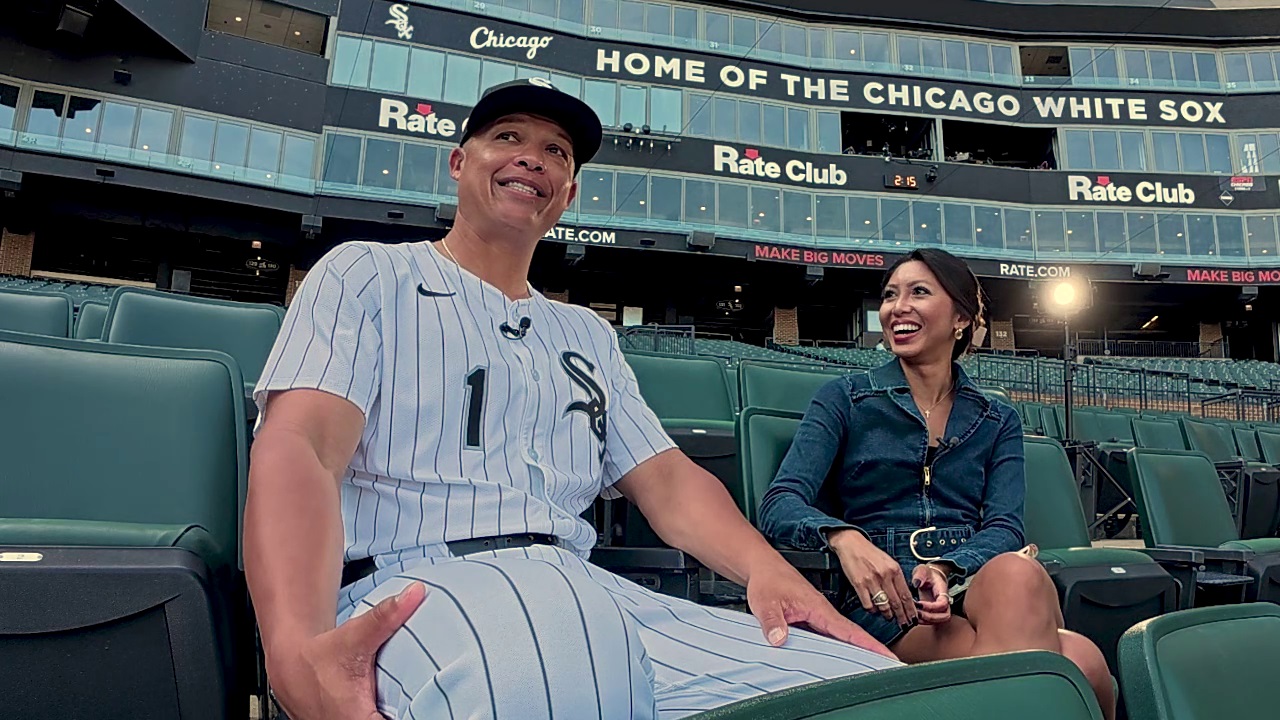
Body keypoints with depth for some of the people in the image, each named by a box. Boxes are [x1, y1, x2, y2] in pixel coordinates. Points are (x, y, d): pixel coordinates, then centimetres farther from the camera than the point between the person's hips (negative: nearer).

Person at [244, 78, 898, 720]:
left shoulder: (589, 335, 27)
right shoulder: (367, 275, 10)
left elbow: (664, 477, 18)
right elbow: (299, 447, -8)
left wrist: (766, 568, -4)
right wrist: (295, 647, -28)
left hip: (583, 594, 6)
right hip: (412, 593, -5)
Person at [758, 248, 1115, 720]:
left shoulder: (998, 421, 18)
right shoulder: (845, 399, 8)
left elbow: (1004, 526, 3)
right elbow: (780, 504, -5)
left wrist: (948, 568, -20)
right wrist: (845, 537, -27)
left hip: (980, 583, 4)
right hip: (884, 601, -3)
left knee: (1016, 574, -36)